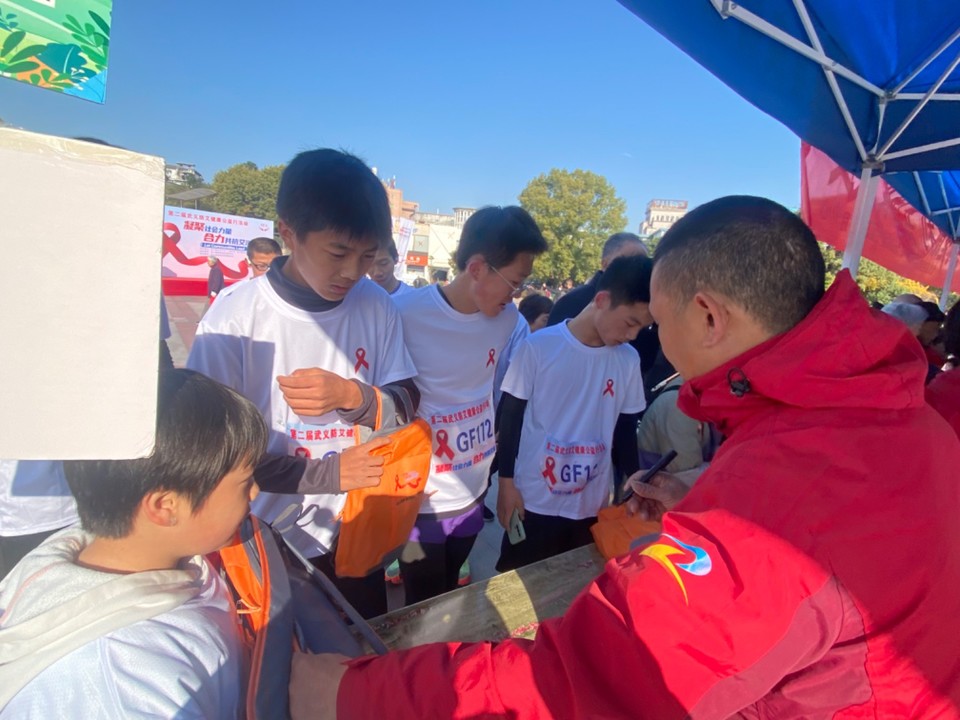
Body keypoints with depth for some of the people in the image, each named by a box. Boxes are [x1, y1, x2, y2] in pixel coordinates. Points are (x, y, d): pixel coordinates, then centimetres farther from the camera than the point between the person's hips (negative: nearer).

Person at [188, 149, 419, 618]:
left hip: (354, 538, 3)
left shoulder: (376, 307, -9)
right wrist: (329, 473, -20)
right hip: (265, 548, -3)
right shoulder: (234, 319, -17)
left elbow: (406, 409, -5)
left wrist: (351, 396, -26)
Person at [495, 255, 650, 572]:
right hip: (533, 501, -3)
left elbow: (625, 431, 7)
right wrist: (507, 483, -5)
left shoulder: (629, 361, -2)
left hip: (593, 506, 3)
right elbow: (510, 417, -6)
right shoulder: (538, 347, -13)